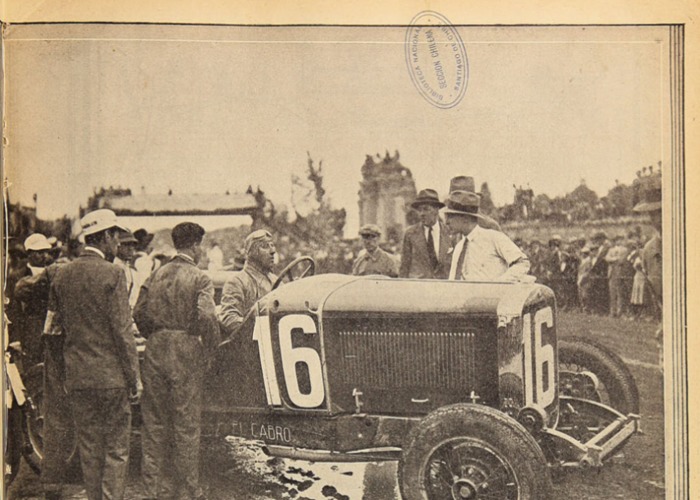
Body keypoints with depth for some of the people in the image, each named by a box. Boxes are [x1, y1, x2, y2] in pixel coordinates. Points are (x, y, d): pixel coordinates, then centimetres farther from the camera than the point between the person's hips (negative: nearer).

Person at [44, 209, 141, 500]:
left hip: (77, 376, 5)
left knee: (89, 448, 13)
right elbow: (123, 331, -13)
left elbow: (53, 325, 11)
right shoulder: (112, 274, -12)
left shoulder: (62, 274, 5)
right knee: (116, 448, 3)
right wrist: (134, 378, -7)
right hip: (111, 376, -5)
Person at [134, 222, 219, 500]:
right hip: (185, 352, -5)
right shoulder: (199, 278, -8)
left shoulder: (156, 275, 7)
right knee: (186, 424, 4)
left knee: (154, 423, 12)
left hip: (155, 352, 5)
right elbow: (206, 317, -19)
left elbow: (139, 313, 4)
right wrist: (212, 347, -5)